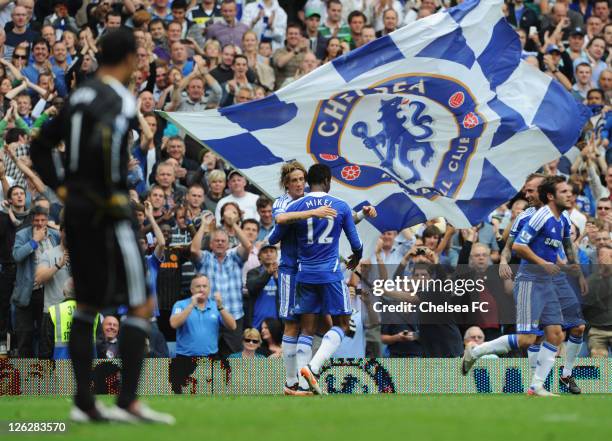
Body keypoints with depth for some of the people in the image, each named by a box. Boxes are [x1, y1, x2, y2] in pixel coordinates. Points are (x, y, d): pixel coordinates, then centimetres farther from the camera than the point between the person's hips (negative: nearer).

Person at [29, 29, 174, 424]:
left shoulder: (79, 98, 13)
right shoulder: (120, 101, -12)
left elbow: (40, 147, 18)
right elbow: (105, 143, -30)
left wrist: (62, 188, 14)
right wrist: (114, 195, -20)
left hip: (77, 213, 8)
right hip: (109, 216, -8)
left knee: (87, 306, 13)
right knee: (141, 306, -3)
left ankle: (84, 403, 13)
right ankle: (128, 402, -9)